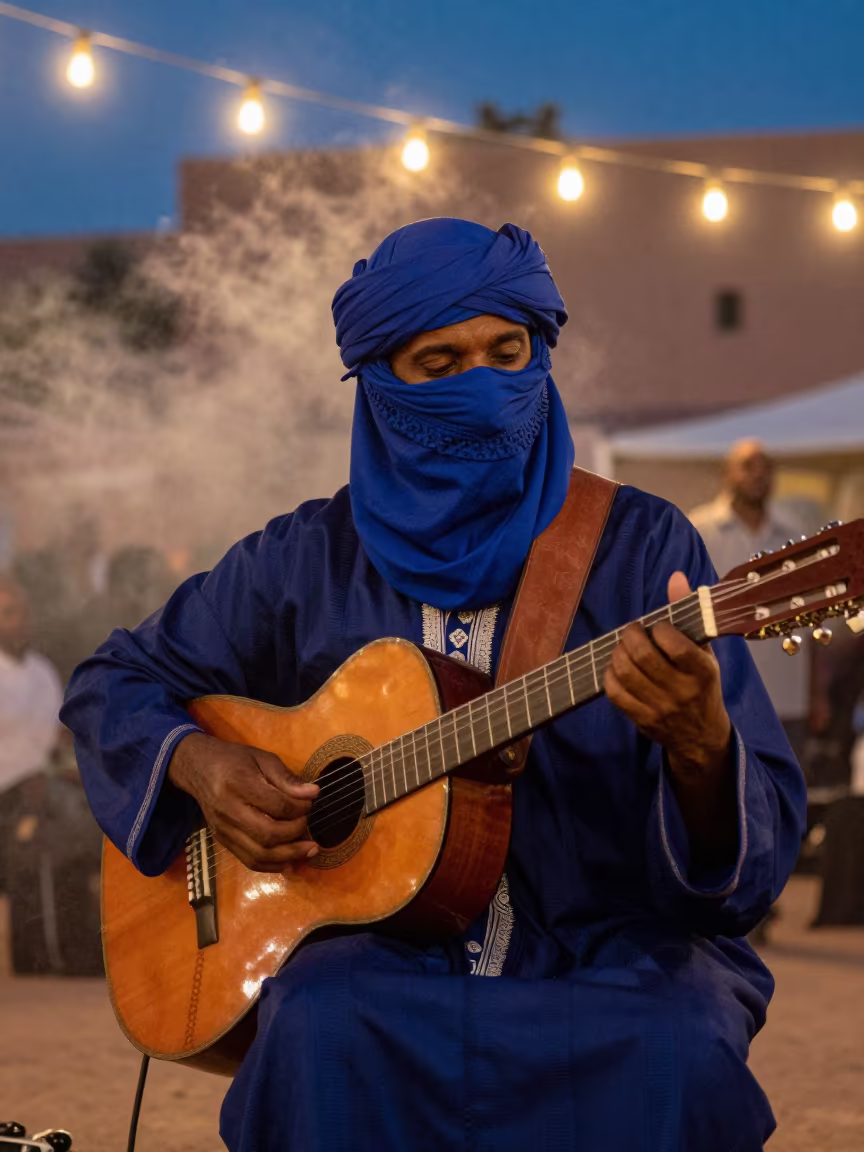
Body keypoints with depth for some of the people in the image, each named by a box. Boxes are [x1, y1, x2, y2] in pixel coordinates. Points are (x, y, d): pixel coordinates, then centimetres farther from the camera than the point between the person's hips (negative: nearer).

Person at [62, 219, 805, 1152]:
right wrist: (197, 764, 0)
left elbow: (758, 857, -4)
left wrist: (699, 746, -28)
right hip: (380, 952, 1)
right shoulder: (306, 561, 9)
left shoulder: (640, 548, 2)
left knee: (678, 1056, -34)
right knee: (321, 1031, -34)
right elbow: (115, 682, 22)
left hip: (611, 956, -1)